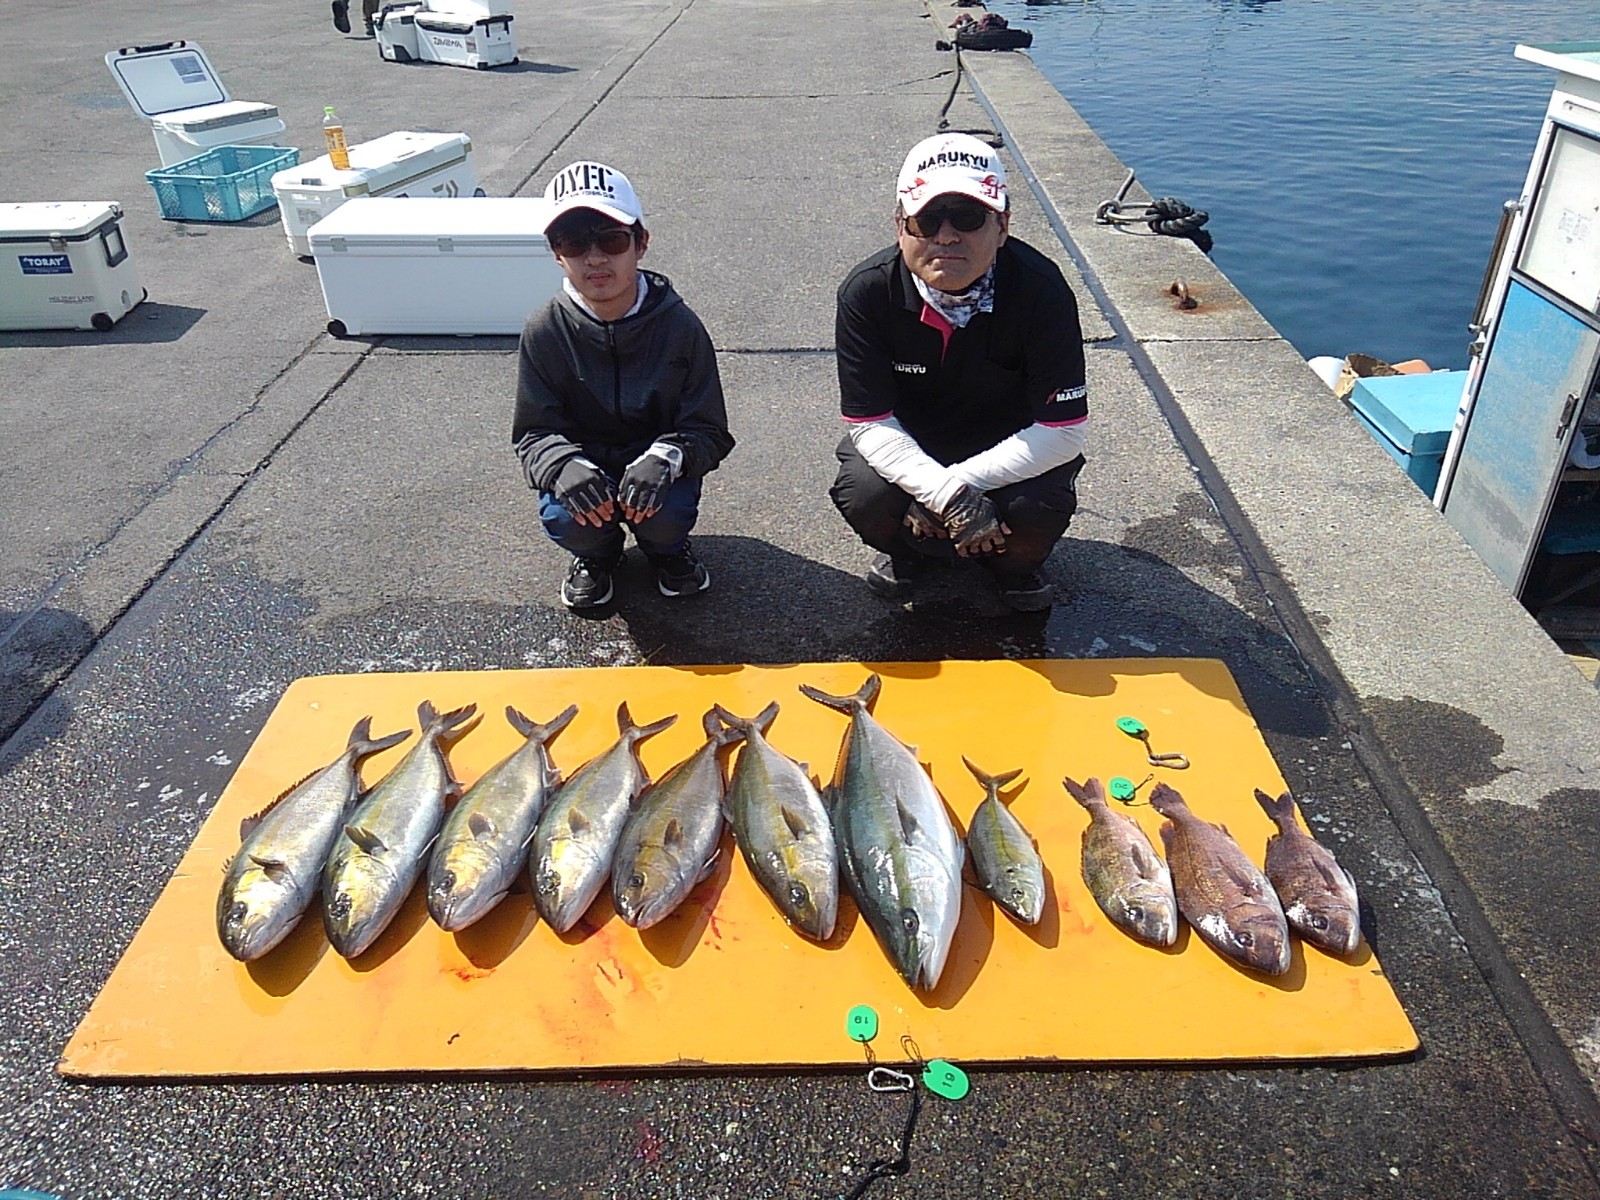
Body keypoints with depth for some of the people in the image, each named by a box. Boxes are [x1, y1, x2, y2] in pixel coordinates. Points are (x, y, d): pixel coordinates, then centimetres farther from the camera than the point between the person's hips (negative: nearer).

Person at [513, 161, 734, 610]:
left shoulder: (679, 325, -14)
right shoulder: (545, 332, -11)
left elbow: (709, 431, -11)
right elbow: (534, 433, -7)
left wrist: (664, 458, -34)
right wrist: (564, 465, -32)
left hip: (656, 472, -1)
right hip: (583, 469, 1)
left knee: (666, 515, -31)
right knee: (563, 516, -29)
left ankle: (667, 548, 11)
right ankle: (596, 553, 11)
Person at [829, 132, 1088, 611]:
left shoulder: (1040, 289, -24)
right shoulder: (867, 292, -22)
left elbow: (1064, 430, -22)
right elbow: (869, 423, -20)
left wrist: (959, 481, -30)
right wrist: (947, 496, -35)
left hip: (1011, 448, 0)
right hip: (904, 446, 1)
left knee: (1040, 509, -31)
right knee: (865, 497, -30)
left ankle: (1014, 564, 11)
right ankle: (904, 550, 11)